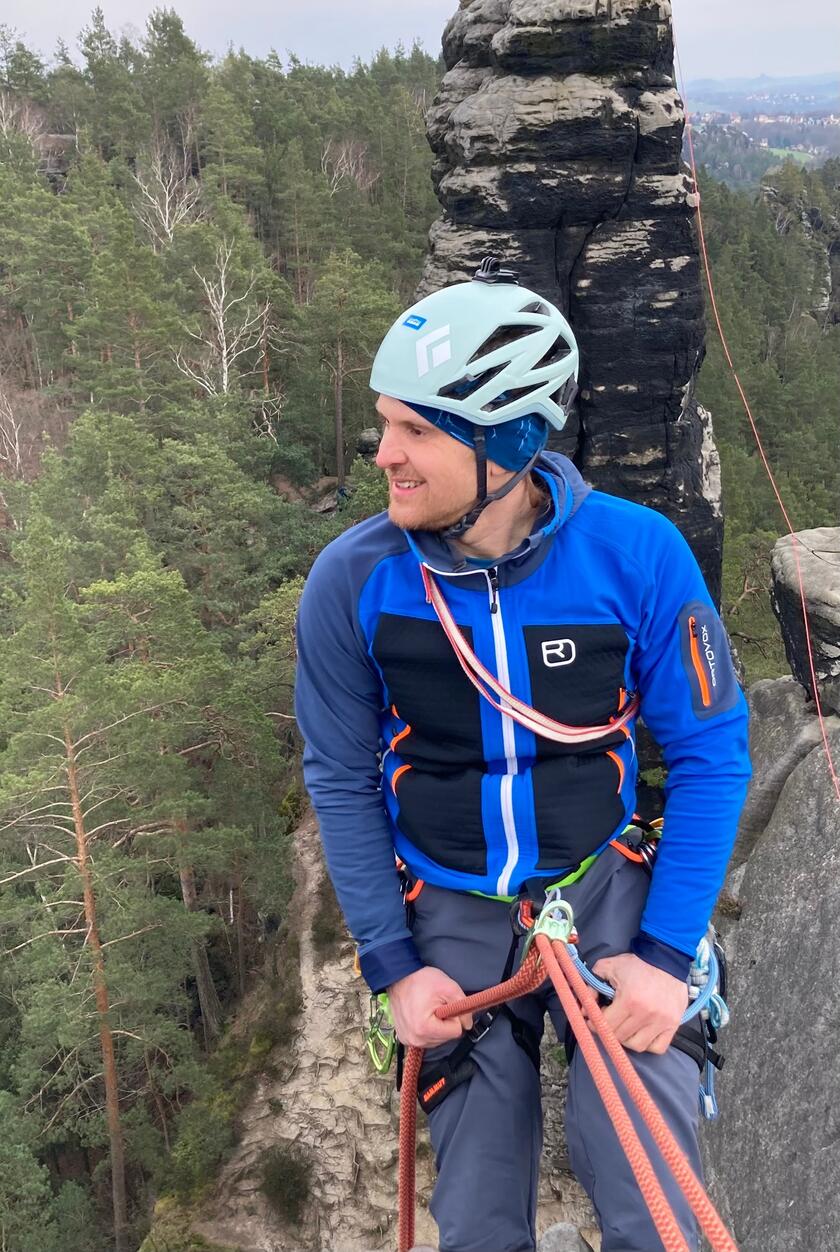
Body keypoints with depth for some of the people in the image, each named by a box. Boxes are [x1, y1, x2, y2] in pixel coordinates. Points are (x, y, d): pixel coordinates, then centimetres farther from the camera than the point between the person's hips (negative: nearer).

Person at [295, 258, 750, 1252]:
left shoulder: (639, 554, -19)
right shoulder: (351, 581, -16)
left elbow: (710, 751, -8)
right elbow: (342, 780, -3)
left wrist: (668, 952, -12)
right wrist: (392, 966, -5)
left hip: (603, 890, 0)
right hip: (451, 912, 1)